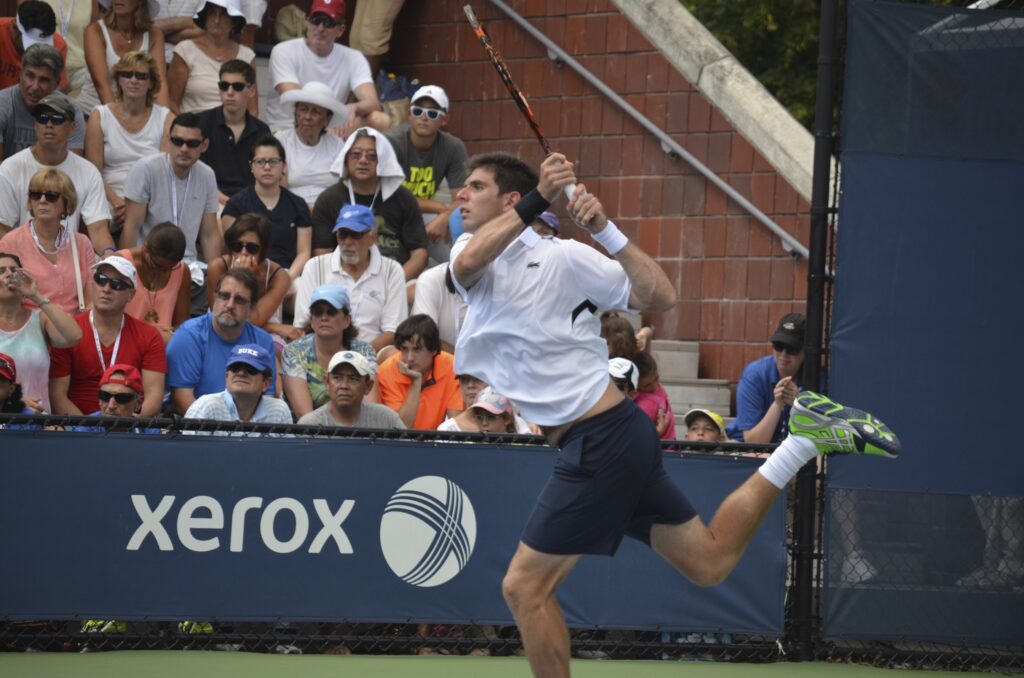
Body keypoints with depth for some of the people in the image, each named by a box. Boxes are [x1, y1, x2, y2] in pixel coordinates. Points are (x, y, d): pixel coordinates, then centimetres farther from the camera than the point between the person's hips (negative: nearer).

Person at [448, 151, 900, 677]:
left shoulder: (560, 256, -6)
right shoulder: (468, 258, 12)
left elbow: (659, 297, -13)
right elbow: (467, 263, -14)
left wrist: (605, 230, -24)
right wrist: (536, 198, -23)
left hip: (603, 437, -8)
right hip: (590, 445, 8)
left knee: (526, 587, -7)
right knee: (709, 563, 14)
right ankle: (806, 439, 20)